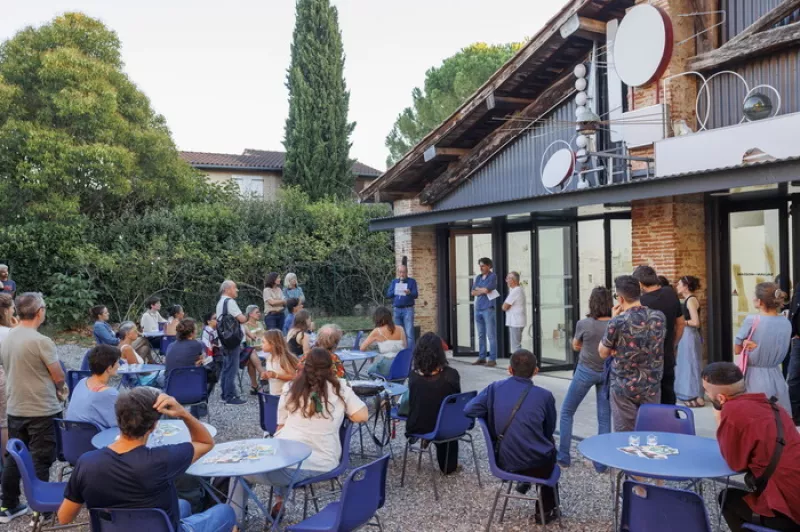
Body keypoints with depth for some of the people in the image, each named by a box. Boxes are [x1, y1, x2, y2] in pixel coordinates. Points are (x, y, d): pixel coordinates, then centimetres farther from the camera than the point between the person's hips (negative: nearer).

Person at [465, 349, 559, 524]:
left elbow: (469, 410, -6)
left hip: (504, 461, 3)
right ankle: (546, 510, 40)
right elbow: (549, 432, 5)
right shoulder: (545, 396, -10)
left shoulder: (495, 387, -7)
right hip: (537, 465, -3)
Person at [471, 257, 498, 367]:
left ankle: (492, 359, -4)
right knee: (481, 335, 11)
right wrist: (483, 290, -6)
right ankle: (482, 357, 17)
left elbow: (486, 289, -16)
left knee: (491, 335, -5)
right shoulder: (478, 277, 15)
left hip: (488, 309, -7)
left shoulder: (493, 276, -4)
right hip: (478, 309, 7)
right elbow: (473, 293, 9)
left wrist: (478, 288, 3)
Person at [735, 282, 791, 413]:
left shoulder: (751, 320, -16)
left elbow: (737, 349, -8)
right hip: (776, 377, 5)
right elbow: (777, 348, 7)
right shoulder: (786, 323, 0)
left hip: (755, 377, -4)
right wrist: (756, 346, -5)